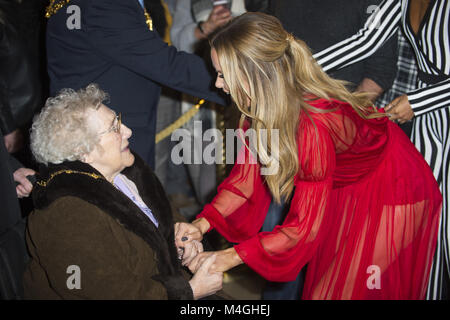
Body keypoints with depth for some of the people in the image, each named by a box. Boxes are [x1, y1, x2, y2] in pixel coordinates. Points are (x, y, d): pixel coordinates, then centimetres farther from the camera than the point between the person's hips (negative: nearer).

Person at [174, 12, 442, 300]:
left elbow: (305, 227, -31)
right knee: (324, 282, 20)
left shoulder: (313, 127, -39)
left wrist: (232, 257, -27)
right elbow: (247, 174, -6)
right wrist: (203, 223, -20)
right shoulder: (262, 106, -16)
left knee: (354, 289, 5)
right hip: (345, 190, 8)